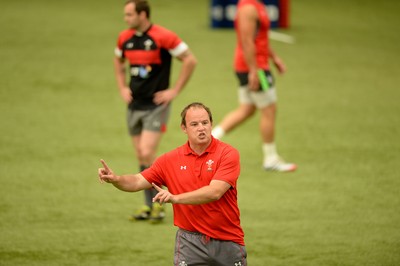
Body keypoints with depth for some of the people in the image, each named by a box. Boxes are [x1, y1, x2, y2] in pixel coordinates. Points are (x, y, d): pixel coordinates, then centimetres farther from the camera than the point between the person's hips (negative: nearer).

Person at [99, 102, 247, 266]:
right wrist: (115, 179, -18)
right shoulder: (171, 160, 3)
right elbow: (138, 182, 3)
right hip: (190, 241, 1)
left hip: (227, 240, -1)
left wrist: (175, 198, -30)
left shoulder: (227, 154, -9)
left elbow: (214, 192, -21)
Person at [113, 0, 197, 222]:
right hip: (134, 105, 6)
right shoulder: (125, 38, 5)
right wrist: (122, 87, 14)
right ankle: (149, 206, 16)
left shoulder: (163, 37, -14)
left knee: (147, 154, -16)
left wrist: (174, 91, -10)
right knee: (141, 157, 8)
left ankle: (158, 203, -2)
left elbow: (190, 60, -9)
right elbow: (118, 60, 27)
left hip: (156, 105, -6)